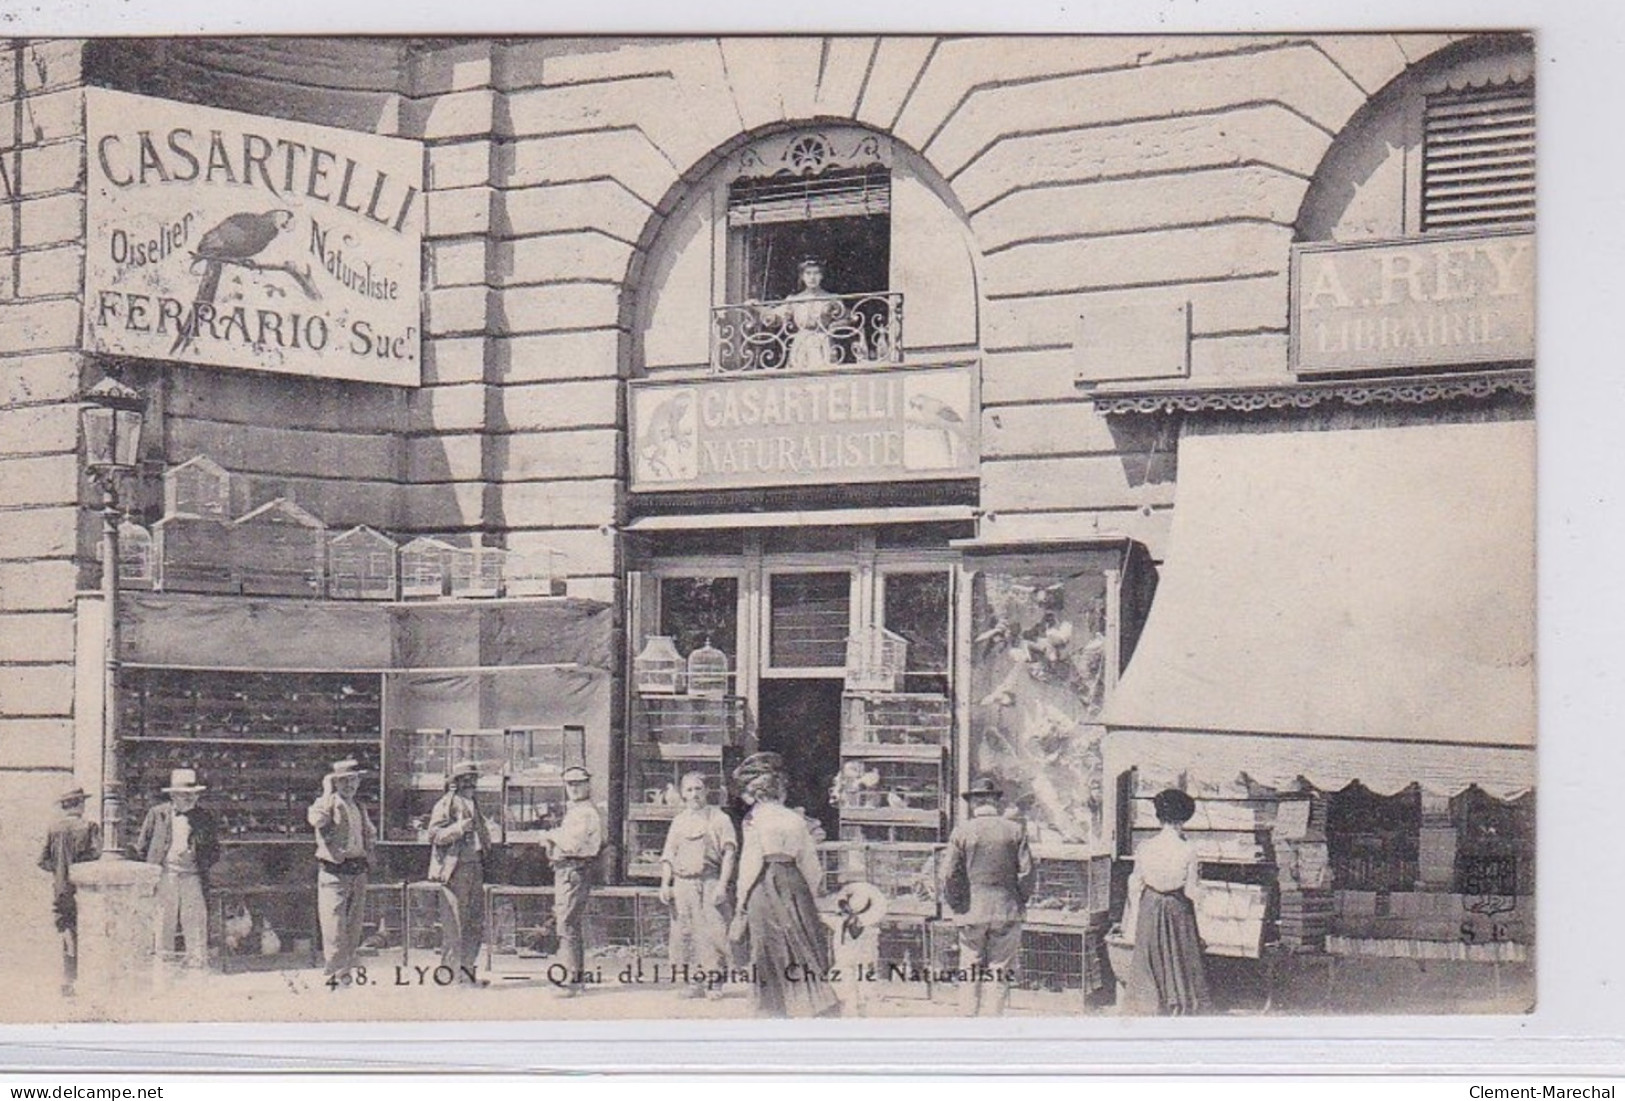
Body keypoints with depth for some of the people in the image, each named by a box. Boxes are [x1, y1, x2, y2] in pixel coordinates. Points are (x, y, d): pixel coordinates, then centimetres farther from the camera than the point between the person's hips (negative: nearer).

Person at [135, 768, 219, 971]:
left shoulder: (204, 817, 8)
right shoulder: (157, 814, 5)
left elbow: (215, 848, 14)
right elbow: (142, 845, 11)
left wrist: (203, 864, 1)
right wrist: (155, 864, 6)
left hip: (192, 876, 1)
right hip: (164, 874, -1)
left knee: (195, 919, -4)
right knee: (163, 918, 1)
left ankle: (197, 957, 1)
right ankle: (163, 957, 8)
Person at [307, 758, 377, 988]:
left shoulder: (359, 808, 16)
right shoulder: (328, 804, -5)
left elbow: (371, 834, 32)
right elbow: (316, 820, -29)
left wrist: (368, 855, 16)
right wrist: (328, 793, -19)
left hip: (358, 872, 7)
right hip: (334, 872, -7)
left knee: (353, 927, 9)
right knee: (334, 927, -10)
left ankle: (346, 972, 17)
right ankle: (334, 975, -8)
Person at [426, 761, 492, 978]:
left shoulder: (474, 806, 19)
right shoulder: (446, 804, -5)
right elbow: (434, 834, -12)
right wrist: (458, 828, -23)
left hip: (475, 867, 8)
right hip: (454, 868, -8)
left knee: (476, 922, 8)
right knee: (454, 923, -7)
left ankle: (467, 968, 15)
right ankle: (450, 970, -2)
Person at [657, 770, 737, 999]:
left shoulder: (719, 818, 5)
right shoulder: (679, 821, 18)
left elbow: (729, 853, -1)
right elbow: (668, 855, 18)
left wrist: (722, 884, -11)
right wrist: (665, 884, 5)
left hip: (710, 880, -4)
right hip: (683, 883, 4)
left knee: (713, 931, -9)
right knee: (685, 931, 0)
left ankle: (714, 982, -4)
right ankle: (693, 981, 7)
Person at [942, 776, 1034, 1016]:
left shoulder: (961, 831, -3)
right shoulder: (1015, 830, -1)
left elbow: (950, 875, -4)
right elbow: (1026, 872, -3)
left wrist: (956, 905, 9)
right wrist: (1019, 902, 11)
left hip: (972, 911, 0)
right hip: (1007, 911, 0)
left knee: (970, 971, 10)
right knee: (1000, 972, 6)